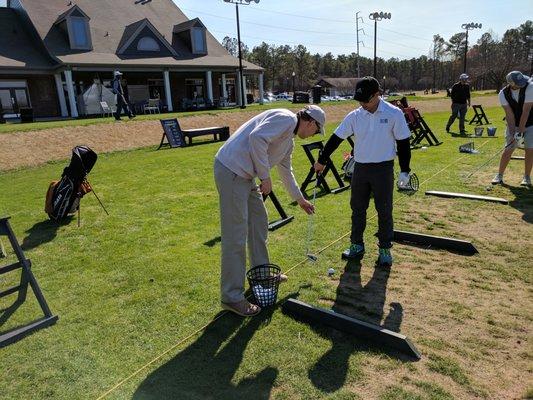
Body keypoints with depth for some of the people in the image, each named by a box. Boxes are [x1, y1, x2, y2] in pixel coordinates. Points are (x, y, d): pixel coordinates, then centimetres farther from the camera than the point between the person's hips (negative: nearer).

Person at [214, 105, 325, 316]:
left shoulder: (289, 141, 22)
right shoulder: (286, 118, -8)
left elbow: (286, 171, 35)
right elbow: (257, 137, -23)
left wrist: (300, 199, 45)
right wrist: (265, 176, -16)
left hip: (244, 175, 11)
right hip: (231, 170, -11)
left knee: (259, 221, 20)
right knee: (236, 236, -7)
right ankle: (232, 297, 4)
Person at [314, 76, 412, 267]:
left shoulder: (394, 114, -8)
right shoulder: (355, 116, -1)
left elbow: (403, 143, -3)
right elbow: (336, 138, 4)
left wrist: (404, 170, -5)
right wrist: (321, 161, 7)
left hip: (383, 169, -3)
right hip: (360, 168, 4)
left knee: (384, 211, 4)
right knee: (357, 208, 11)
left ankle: (385, 249, 19)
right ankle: (357, 245, 26)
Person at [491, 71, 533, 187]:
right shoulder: (503, 94, -15)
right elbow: (510, 115, -16)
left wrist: (520, 131, -25)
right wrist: (513, 132, -22)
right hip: (514, 124, 1)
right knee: (508, 149, -3)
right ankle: (499, 175, 6)